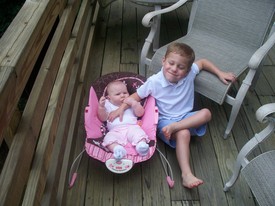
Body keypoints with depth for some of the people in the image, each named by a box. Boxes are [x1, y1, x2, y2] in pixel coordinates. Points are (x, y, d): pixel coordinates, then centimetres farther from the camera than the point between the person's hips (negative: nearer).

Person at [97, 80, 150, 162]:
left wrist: (134, 103, -2)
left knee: (138, 132, -32)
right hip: (115, 130, 0)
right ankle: (117, 149, -55)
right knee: (109, 138, -32)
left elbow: (140, 113, 12)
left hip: (131, 127, 1)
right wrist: (101, 107, -3)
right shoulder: (108, 105, 23)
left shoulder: (132, 103, 24)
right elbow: (103, 118, 14)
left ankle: (141, 145, -53)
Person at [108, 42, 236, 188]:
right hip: (165, 120, -4)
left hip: (186, 117, 5)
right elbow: (137, 95, -3)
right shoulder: (154, 81, -14)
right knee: (183, 133, -35)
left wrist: (220, 74, 5)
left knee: (206, 113, -22)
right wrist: (122, 107, -17)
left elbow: (202, 62, 12)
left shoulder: (190, 73, -7)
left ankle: (174, 127, -27)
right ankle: (186, 174, -36)